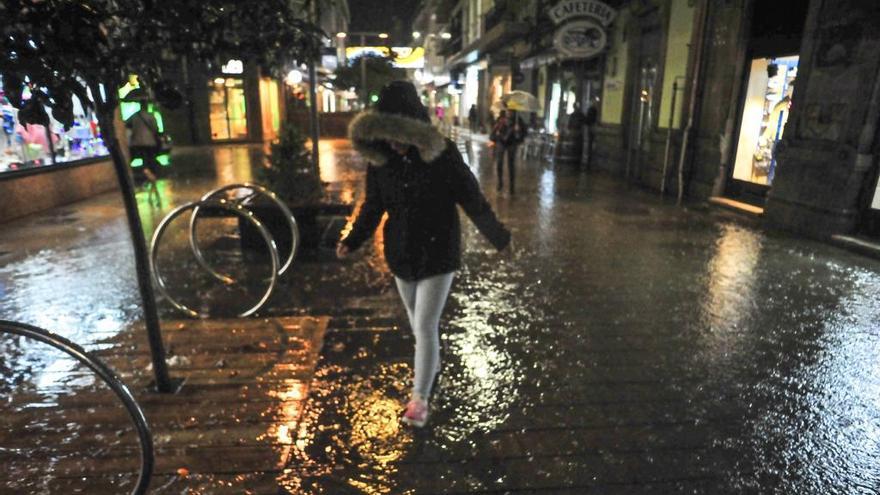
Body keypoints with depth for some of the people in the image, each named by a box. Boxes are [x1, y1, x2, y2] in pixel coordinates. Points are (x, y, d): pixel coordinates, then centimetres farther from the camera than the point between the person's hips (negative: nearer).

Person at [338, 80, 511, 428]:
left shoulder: (442, 154, -17)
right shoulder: (379, 158, -6)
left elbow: (472, 199, -11)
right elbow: (373, 206, 5)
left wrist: (499, 237, -13)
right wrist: (352, 240, -4)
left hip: (437, 254, -4)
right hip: (401, 253, 5)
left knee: (426, 326, -2)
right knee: (417, 322, 20)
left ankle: (420, 398, 14)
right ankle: (430, 364, 48)